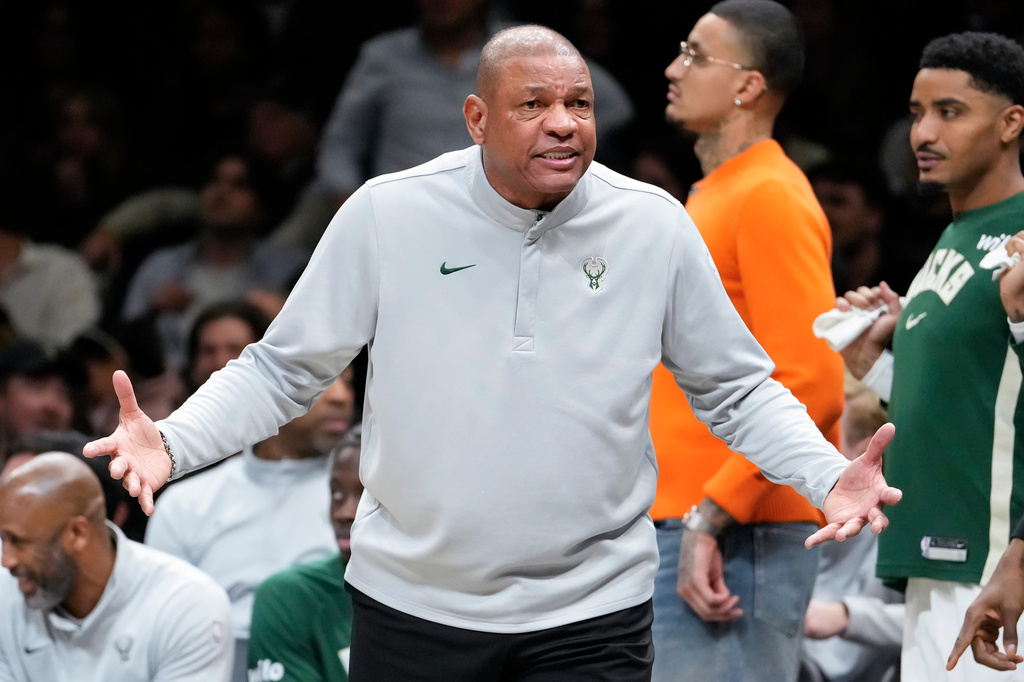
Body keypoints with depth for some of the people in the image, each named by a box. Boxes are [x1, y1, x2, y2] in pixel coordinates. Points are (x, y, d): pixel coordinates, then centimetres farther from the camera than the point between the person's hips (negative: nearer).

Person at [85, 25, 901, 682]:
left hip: (593, 615, 0)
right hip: (411, 602, 0)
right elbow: (283, 370, 2)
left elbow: (736, 387, 7)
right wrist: (170, 443, -14)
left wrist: (828, 476, -10)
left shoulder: (655, 228, -2)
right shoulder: (386, 215, -6)